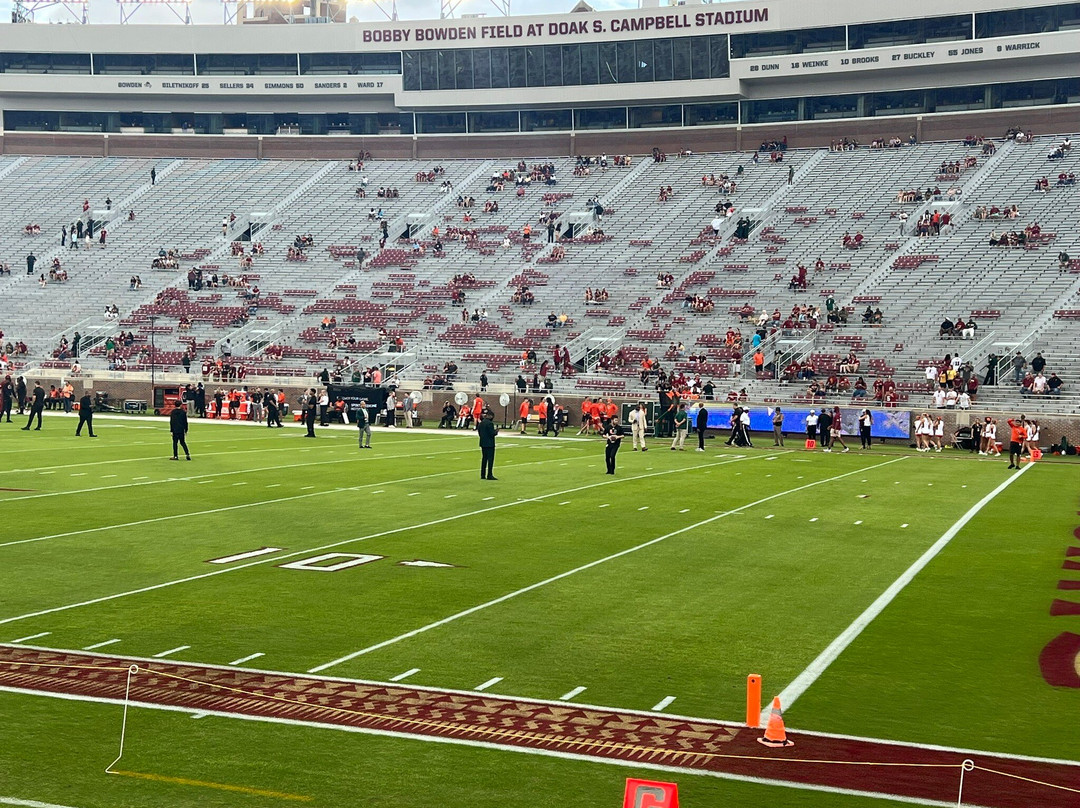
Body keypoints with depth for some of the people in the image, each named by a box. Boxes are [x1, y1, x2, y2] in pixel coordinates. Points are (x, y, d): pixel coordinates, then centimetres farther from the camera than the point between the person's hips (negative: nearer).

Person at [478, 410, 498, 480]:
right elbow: (492, 434, -20)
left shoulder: (481, 423, 8)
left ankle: (483, 475, 16)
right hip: (489, 444, -8)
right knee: (490, 459, -4)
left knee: (484, 458, 14)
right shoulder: (490, 423, -17)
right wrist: (496, 431, 0)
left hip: (483, 443, 8)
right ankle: (489, 475, -6)